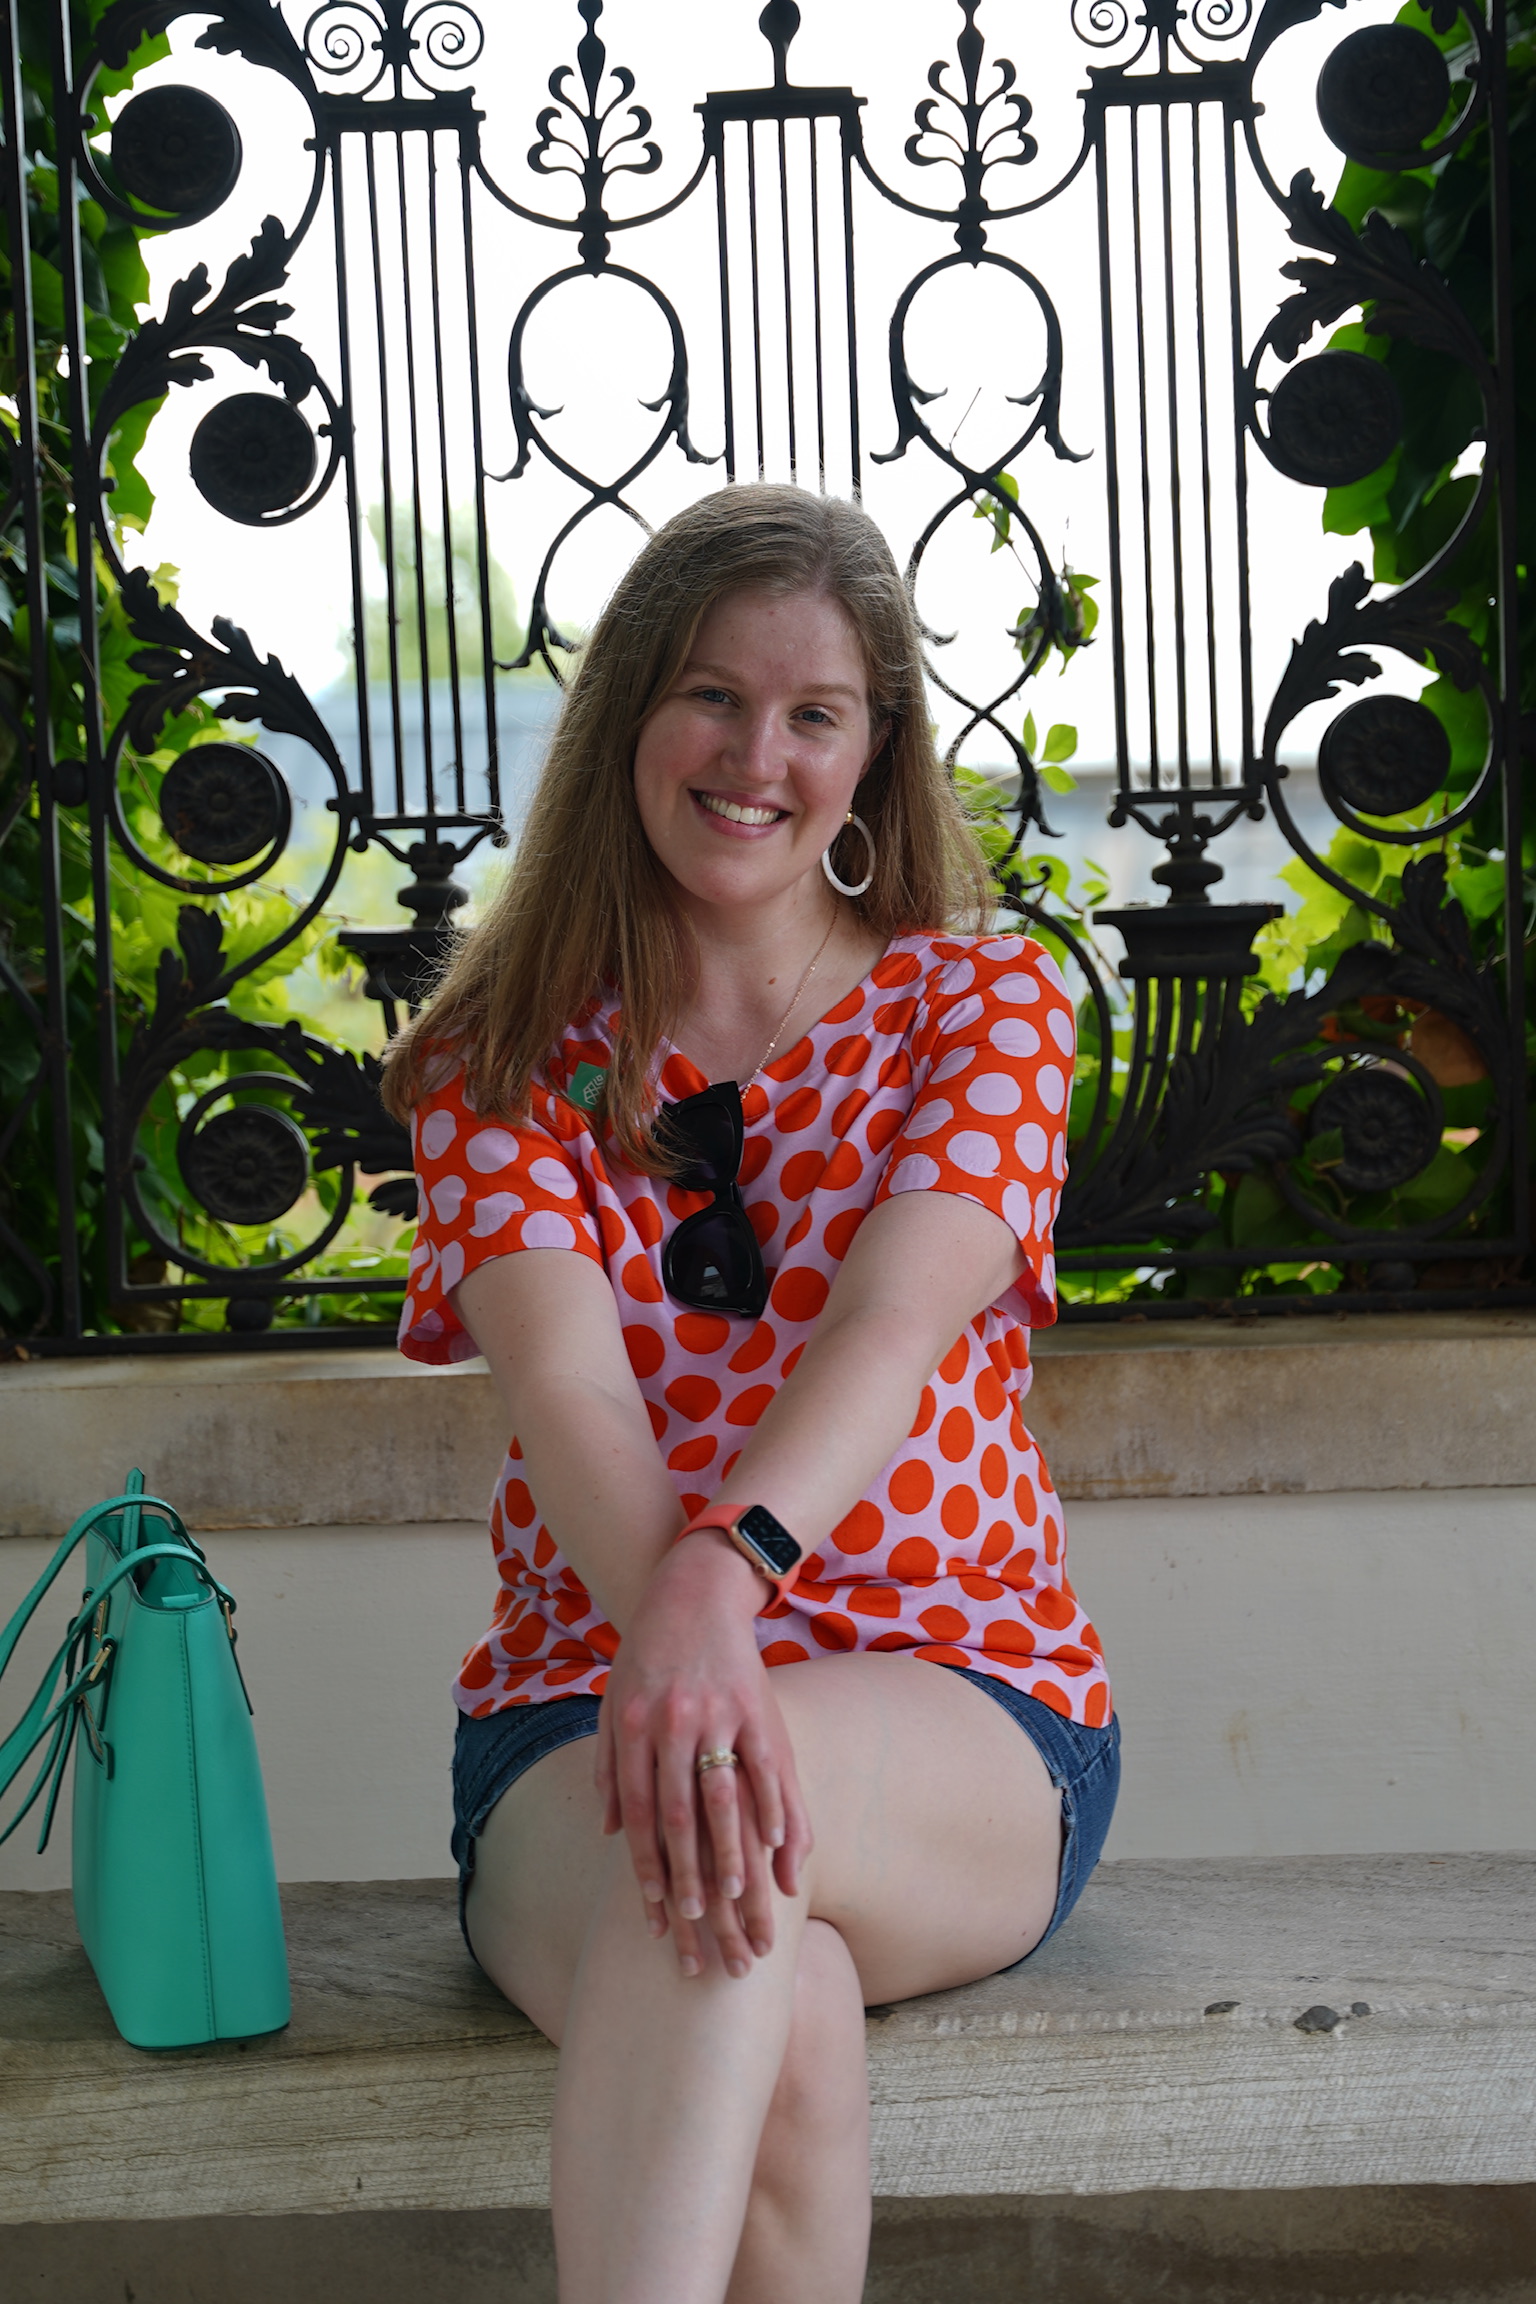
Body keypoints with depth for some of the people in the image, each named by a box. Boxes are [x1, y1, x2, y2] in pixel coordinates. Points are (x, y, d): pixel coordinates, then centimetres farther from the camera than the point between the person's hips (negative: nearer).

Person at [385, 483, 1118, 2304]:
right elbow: (562, 1369, -12)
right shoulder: (505, 1058, 7)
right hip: (580, 1705, 1)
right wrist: (665, 1626, -34)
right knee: (777, 2040, -35)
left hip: (960, 1724, 0)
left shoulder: (980, 999, 5)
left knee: (727, 1847, -38)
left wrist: (732, 1561, -36)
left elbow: (900, 1307, -15)